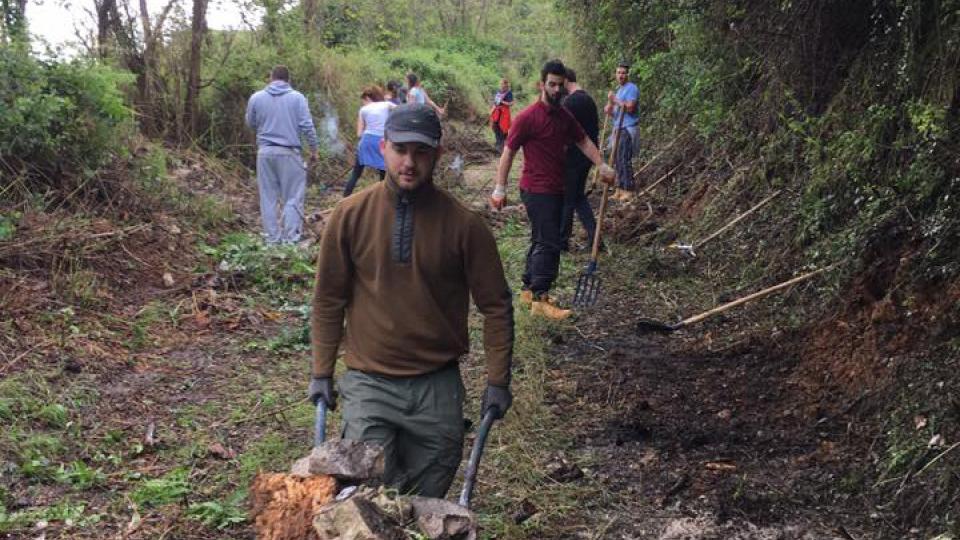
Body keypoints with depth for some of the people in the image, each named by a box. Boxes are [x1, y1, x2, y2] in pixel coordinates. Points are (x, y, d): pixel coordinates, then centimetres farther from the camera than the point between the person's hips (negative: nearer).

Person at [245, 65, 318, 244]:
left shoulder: (256, 98, 4)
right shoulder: (297, 97, -3)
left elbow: (251, 124, 16)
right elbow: (307, 126, -4)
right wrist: (314, 149, 5)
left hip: (265, 152, 2)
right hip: (289, 152, -2)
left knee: (268, 196, 8)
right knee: (292, 196, 4)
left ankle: (272, 237, 10)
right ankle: (290, 237, 0)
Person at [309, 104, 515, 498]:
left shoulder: (463, 224, -6)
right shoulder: (350, 216, -4)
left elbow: (496, 305, 0)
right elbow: (329, 300, 4)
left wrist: (498, 380, -2)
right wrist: (321, 373, 6)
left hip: (439, 387, 0)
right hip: (369, 383, 0)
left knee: (427, 504, 10)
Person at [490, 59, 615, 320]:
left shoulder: (564, 116, 9)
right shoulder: (527, 117, -13)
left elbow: (584, 141, 14)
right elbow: (508, 153, -11)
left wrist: (602, 166, 0)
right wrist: (500, 189, -13)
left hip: (556, 189, 8)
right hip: (536, 191, -8)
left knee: (542, 241, 14)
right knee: (548, 243, -12)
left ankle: (528, 290, 25)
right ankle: (540, 300, -8)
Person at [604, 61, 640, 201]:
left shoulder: (632, 88, -8)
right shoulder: (619, 90, 21)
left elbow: (630, 107, -21)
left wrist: (614, 99, -13)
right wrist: (609, 109, 3)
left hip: (627, 129, -9)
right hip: (618, 129, 9)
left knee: (625, 160, -11)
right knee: (618, 161, 8)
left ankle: (628, 191, -8)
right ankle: (620, 189, 13)